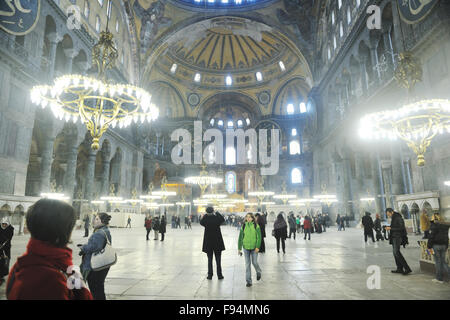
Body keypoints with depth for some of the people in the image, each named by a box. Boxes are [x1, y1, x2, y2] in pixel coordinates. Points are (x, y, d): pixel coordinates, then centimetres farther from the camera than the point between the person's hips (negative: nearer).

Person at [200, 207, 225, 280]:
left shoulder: (205, 219, -13)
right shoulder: (217, 218, -13)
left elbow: (201, 222, 10)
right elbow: (223, 219, 9)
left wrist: (205, 215, 6)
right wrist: (217, 213, 12)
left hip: (208, 242, 1)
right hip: (217, 242, 0)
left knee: (210, 259, 11)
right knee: (218, 260, 9)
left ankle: (210, 275, 13)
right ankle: (219, 275, 15)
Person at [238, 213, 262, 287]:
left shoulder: (256, 226, -5)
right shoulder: (243, 226, 1)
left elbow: (259, 237, -5)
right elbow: (240, 237, 6)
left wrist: (257, 247, -13)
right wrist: (239, 248, 5)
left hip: (254, 247, -2)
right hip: (246, 247, 2)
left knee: (254, 262, 5)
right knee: (247, 264, 4)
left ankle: (258, 272, 38)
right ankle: (248, 281, 12)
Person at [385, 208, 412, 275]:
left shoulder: (398, 218, -13)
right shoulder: (393, 218, 17)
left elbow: (401, 228, -19)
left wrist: (391, 228, -18)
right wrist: (389, 228, 6)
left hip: (398, 237, -10)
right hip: (394, 237, 10)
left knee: (396, 252, -16)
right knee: (395, 252, 9)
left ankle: (407, 268, -14)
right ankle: (400, 269, 13)